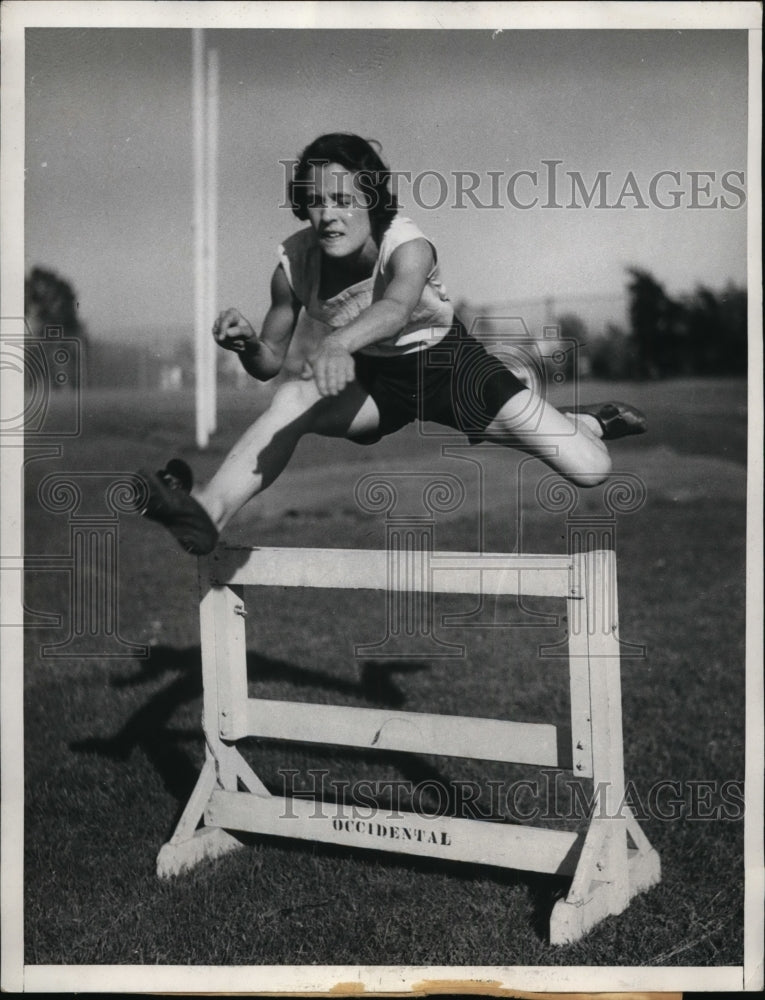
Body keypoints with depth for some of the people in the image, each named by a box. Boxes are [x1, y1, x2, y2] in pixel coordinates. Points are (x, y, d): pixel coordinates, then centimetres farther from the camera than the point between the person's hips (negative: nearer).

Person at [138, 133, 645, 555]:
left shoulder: (408, 246, -30)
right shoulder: (295, 264, -18)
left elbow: (397, 307, -54)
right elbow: (271, 362, -8)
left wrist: (339, 342, -75)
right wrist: (247, 344, -32)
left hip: (448, 364, -2)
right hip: (372, 379, 3)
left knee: (589, 470, -10)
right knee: (291, 400, -32)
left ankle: (590, 420, 26)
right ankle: (207, 515, -35)